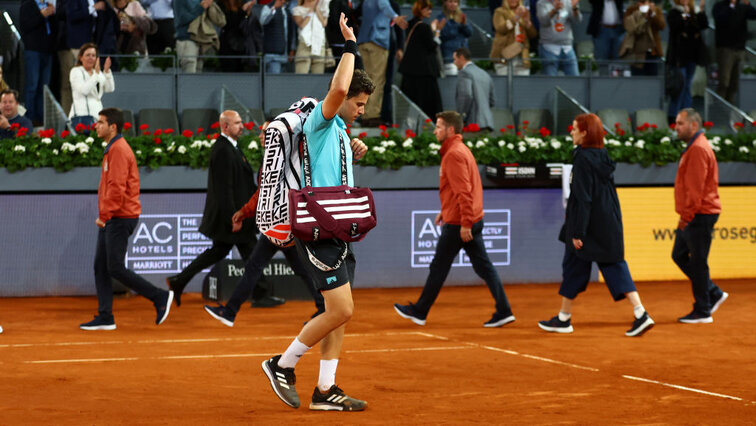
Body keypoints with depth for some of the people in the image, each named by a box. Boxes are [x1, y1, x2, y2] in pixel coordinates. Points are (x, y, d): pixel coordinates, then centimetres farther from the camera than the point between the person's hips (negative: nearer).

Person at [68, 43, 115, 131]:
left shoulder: (98, 73, 21)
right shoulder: (76, 71, 3)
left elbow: (110, 89, 7)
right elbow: (84, 90, -14)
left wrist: (107, 71, -5)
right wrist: (96, 74, -17)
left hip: (96, 114, 6)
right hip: (82, 114, -6)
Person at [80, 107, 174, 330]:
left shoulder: (119, 150, -15)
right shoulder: (112, 149, 18)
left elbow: (116, 187, -23)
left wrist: (104, 215, -21)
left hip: (119, 219, -10)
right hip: (111, 220, 10)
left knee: (115, 268, -9)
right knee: (100, 267, 7)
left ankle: (160, 297, 0)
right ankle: (105, 317, 8)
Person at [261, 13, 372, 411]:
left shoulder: (339, 131, 20)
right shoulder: (319, 120, -8)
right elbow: (337, 88, -28)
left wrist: (353, 156, 18)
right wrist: (350, 47, -18)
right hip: (318, 232, -10)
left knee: (339, 312, 8)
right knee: (341, 310, -13)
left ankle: (325, 390, 12)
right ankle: (283, 365, 0)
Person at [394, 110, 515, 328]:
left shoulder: (454, 154, -16)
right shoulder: (462, 150, 16)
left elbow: (463, 191, -23)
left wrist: (464, 223, -25)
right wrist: (445, 211, 25)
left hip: (457, 224, -9)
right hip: (473, 220, 9)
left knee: (438, 268, 3)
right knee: (484, 266, 7)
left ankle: (419, 312, 14)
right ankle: (503, 311, 3)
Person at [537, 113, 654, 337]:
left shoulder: (583, 158, -16)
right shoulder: (603, 156, 9)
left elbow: (582, 198, -19)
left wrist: (577, 232, -18)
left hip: (589, 226, -7)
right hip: (609, 224, 8)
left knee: (573, 266, 7)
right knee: (615, 267, 6)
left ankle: (564, 319, 19)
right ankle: (641, 314, -7)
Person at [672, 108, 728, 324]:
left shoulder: (698, 149, -16)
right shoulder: (693, 148, 17)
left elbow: (695, 187, -22)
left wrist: (686, 216, -21)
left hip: (700, 216, -11)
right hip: (693, 217, 11)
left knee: (697, 262, -4)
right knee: (679, 255, 13)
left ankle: (702, 312, 2)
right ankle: (714, 294, 19)